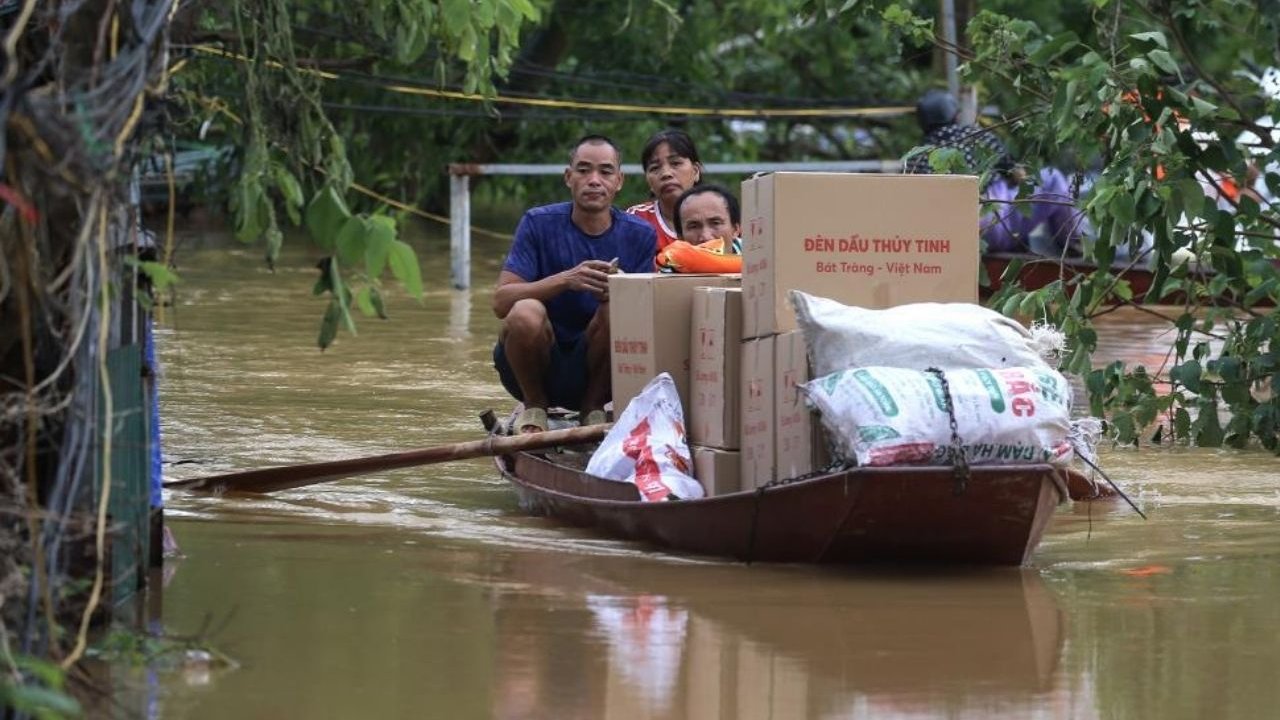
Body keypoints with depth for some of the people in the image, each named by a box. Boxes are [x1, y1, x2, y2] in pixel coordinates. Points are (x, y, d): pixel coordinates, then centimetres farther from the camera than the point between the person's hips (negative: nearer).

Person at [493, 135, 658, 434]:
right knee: (526, 312, -33)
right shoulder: (540, 224, -5)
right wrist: (565, 280, -31)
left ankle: (593, 409, -3)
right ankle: (534, 408, -3)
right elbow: (501, 302, -15)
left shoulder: (639, 236, 1)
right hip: (535, 367, -1)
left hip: (593, 371, 1)